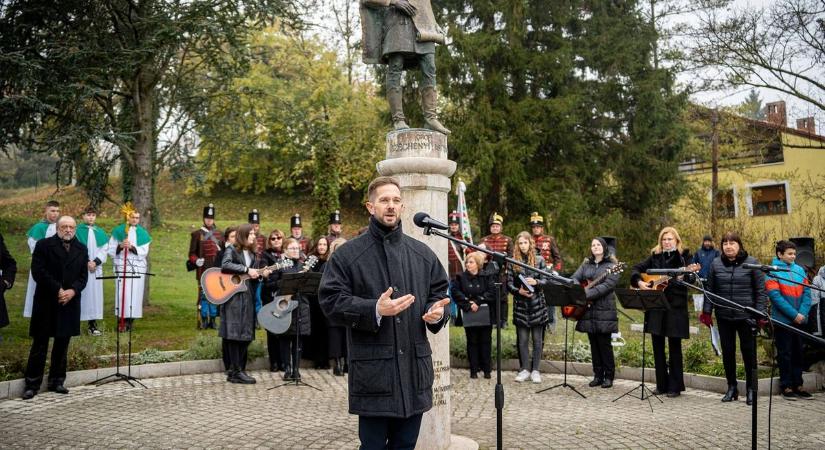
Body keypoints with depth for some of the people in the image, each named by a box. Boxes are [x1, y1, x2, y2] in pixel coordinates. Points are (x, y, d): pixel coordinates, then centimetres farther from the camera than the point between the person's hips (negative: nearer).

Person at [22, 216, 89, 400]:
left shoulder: (81, 249, 11)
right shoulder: (43, 245, -1)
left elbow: (83, 276, 7)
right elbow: (38, 271, -9)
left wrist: (72, 291, -11)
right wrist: (58, 290, -15)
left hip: (70, 302, 4)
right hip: (46, 302, -4)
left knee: (62, 343, 8)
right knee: (40, 343, 0)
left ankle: (57, 381, 18)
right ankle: (32, 384, 6)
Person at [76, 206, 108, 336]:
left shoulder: (100, 232, 13)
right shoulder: (77, 230, 2)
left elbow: (104, 249, 8)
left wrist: (95, 262, -7)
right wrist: (86, 262, -12)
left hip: (95, 267, 3)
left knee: (94, 293, 2)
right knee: (79, 293, -6)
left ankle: (92, 324, 5)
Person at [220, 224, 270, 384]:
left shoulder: (251, 254, 16)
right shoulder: (231, 249, -4)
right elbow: (225, 265, -22)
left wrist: (261, 274, 0)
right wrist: (247, 270, -22)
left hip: (247, 296, 7)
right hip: (233, 296, -7)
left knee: (246, 335, 6)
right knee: (235, 333, -7)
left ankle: (236, 370, 13)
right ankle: (236, 372, -4)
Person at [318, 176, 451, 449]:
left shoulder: (422, 253, 12)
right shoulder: (347, 254, -2)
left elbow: (441, 291, 19)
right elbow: (331, 301, -8)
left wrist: (437, 311, -4)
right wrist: (375, 310, -20)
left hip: (415, 366, 4)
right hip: (373, 369, -4)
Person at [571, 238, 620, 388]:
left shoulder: (612, 266, -2)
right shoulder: (586, 264, 15)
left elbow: (608, 285, -16)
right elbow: (574, 279, 7)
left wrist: (586, 294, -22)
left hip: (604, 310, -5)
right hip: (588, 310, 5)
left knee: (604, 343, -2)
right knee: (594, 344, 8)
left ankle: (609, 376, 8)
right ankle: (598, 375, 15)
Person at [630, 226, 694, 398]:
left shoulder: (684, 256, 0)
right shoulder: (655, 256, 10)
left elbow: (690, 279, -10)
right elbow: (637, 269, 13)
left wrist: (685, 275, -30)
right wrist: (639, 282, -4)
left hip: (676, 307, -4)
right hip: (656, 307, 4)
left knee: (674, 347, 2)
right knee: (657, 346, 7)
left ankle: (675, 386, 10)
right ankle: (661, 385, 17)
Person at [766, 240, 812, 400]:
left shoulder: (799, 270, 7)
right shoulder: (772, 271, -8)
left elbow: (806, 293, 5)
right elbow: (775, 296, -14)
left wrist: (803, 313, -9)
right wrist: (794, 314, -17)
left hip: (799, 320, 5)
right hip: (783, 320, -5)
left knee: (798, 352, 11)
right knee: (785, 354, 2)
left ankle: (798, 385, 20)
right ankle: (786, 386, 11)